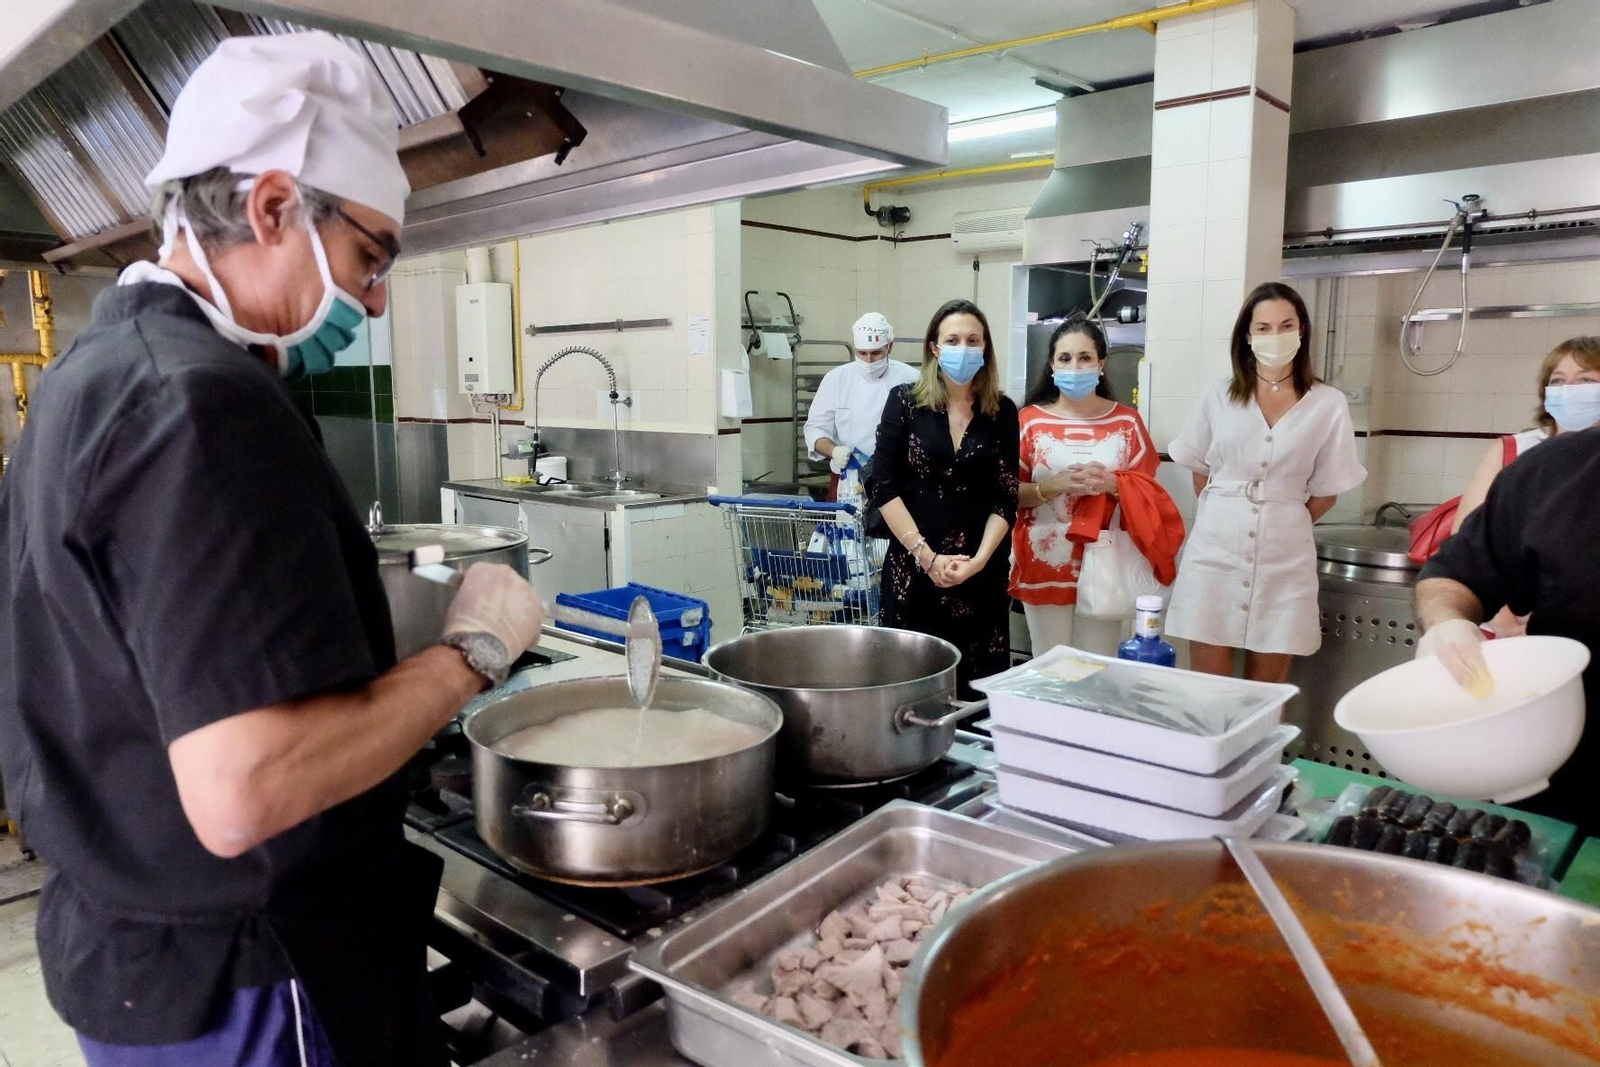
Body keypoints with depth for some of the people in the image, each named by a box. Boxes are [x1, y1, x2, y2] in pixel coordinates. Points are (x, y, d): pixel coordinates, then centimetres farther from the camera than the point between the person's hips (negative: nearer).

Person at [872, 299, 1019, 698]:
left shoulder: (1002, 412, 5)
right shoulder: (904, 402, 0)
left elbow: (1006, 498, 2)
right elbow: (885, 488, -5)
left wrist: (978, 560, -12)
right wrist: (927, 556, -11)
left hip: (981, 572, 1)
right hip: (913, 568, -1)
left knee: (977, 688, 3)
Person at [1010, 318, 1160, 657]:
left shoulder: (1126, 420, 4)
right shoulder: (1030, 420, 2)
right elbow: (1009, 493, -2)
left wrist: (1111, 484, -16)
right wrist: (1055, 485, -19)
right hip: (1045, 566, 0)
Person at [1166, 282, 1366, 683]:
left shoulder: (1328, 405, 1)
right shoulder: (1219, 397, 4)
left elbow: (1326, 492, 5)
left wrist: (1282, 525, 6)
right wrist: (1224, 516, 9)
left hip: (1284, 555, 0)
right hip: (1215, 548, 0)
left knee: (1265, 692, 9)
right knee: (1206, 687, 2)